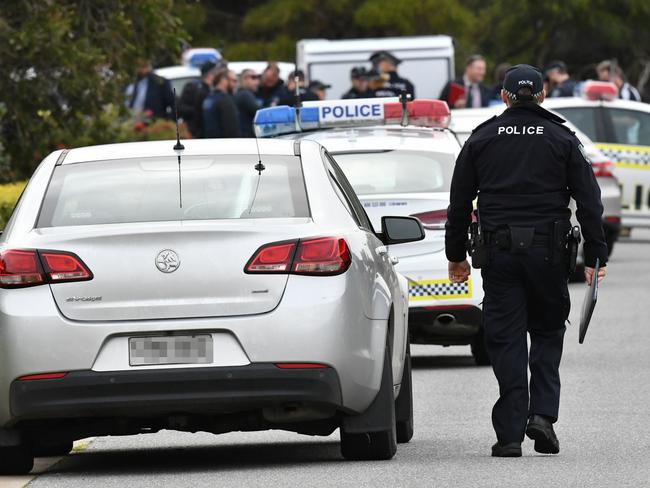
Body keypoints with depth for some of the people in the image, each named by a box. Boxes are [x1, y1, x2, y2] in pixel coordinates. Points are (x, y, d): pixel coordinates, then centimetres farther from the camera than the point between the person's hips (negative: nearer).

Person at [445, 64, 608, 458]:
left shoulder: (482, 139, 7)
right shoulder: (562, 139, 4)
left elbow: (460, 203, 10)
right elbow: (589, 200, 0)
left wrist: (456, 255, 17)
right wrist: (596, 256, 3)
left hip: (499, 254, 1)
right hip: (548, 252, -1)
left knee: (506, 341, 2)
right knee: (548, 333, 14)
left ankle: (510, 434, -3)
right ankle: (542, 414, -3)